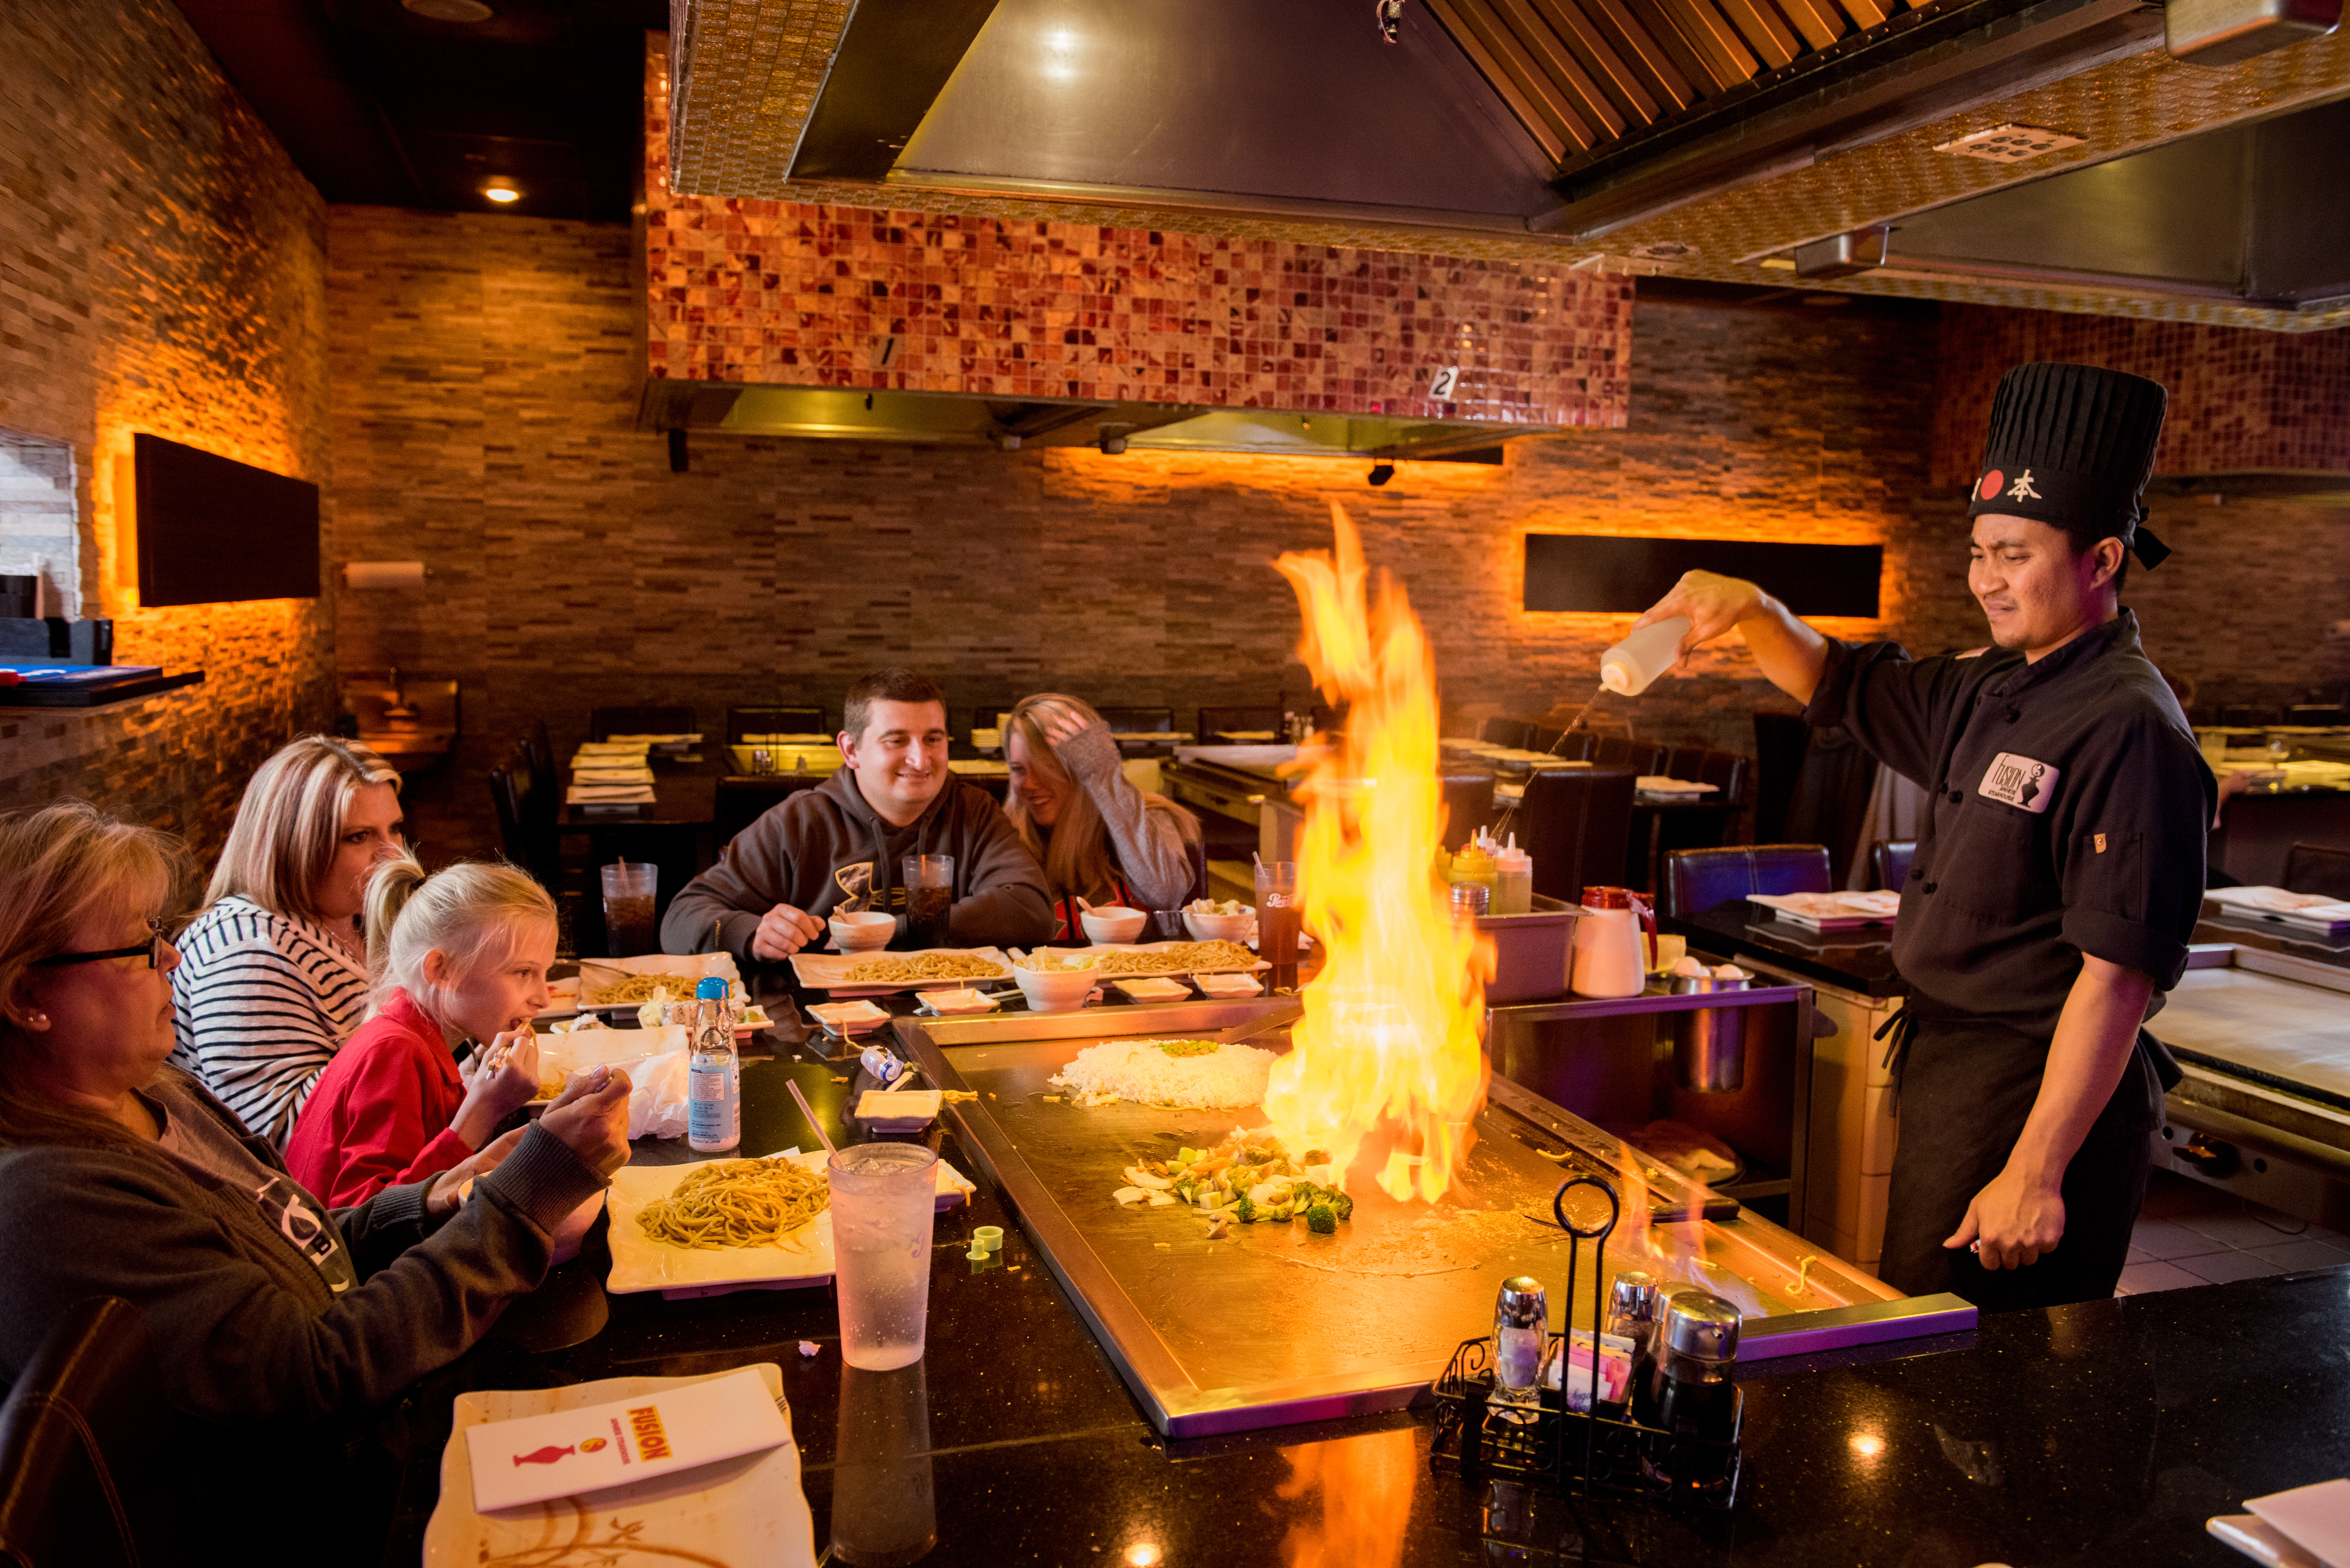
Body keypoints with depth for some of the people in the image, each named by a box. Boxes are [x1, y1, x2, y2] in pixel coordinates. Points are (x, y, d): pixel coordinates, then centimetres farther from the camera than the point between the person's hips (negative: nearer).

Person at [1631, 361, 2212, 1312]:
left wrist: (2036, 1172, -24)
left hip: (2044, 1096, -9)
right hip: (1947, 1078, 9)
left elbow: (2117, 978, -23)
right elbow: (1838, 686, 23)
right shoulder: (1990, 696, 9)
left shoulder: (2129, 727, -19)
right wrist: (1755, 613, 2)